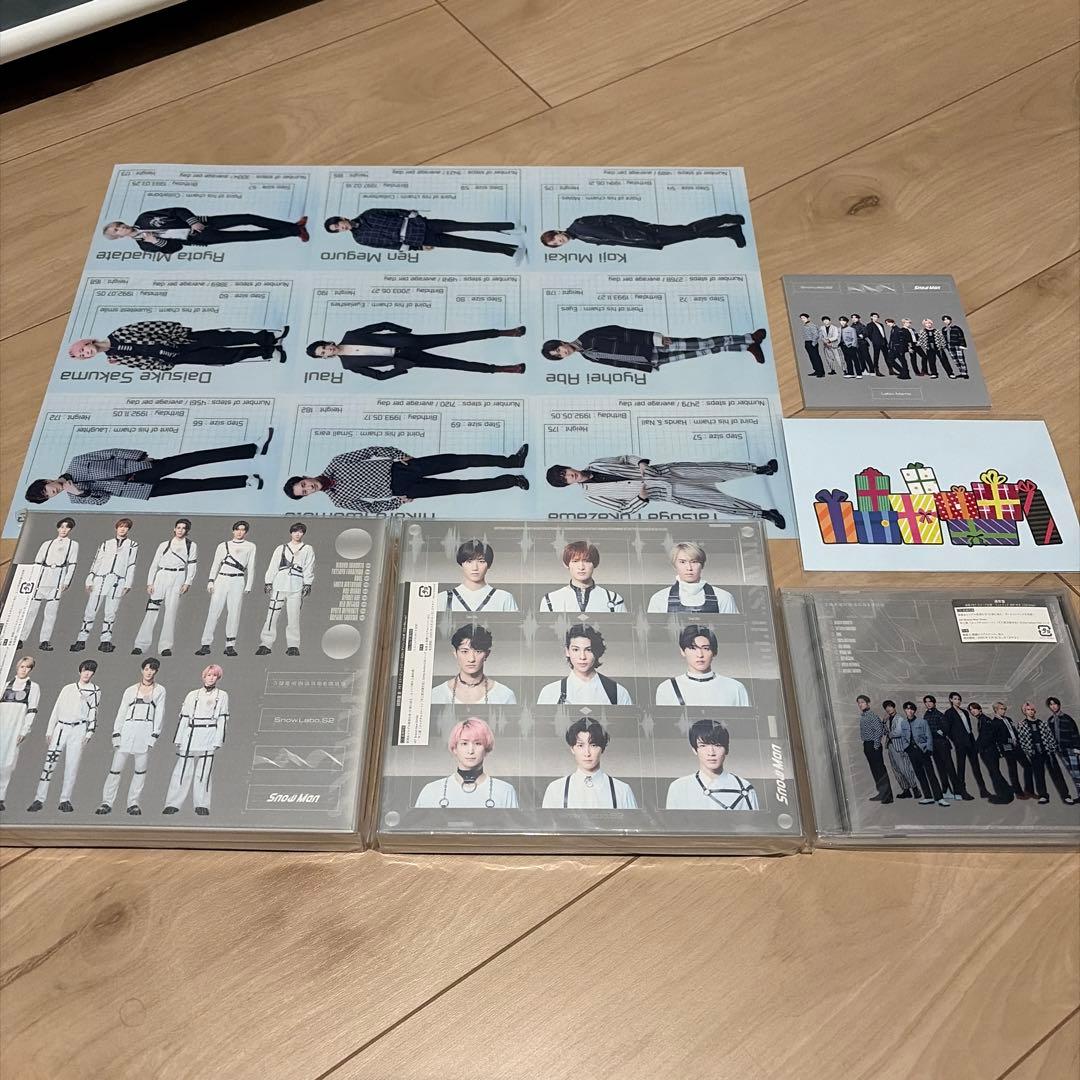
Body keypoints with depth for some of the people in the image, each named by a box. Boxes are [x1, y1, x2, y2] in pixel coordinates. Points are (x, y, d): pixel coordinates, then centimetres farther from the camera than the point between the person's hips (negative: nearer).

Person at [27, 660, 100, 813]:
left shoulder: (95, 690, 8)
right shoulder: (68, 689, 16)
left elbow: (93, 712, 1)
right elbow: (56, 709, 16)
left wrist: (89, 733, -6)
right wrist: (49, 731, 12)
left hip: (78, 729, -2)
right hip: (61, 727, 2)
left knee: (72, 766, -4)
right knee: (49, 762, -5)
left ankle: (65, 800, 2)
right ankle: (39, 799, -3)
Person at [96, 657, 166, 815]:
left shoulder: (160, 690, 11)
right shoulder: (131, 690, 14)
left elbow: (159, 715, 5)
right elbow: (121, 713, 12)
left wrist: (153, 737, -5)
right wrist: (116, 736, 3)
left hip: (146, 732, -1)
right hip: (127, 731, 1)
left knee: (140, 770, -1)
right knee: (115, 768, -3)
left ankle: (133, 803, 8)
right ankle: (107, 802, 3)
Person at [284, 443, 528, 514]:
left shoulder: (335, 463, 3)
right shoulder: (338, 500, -2)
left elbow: (370, 450, 6)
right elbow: (370, 508, 1)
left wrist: (400, 454, -5)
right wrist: (398, 502, -6)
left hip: (398, 466, 3)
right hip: (398, 489, -3)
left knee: (456, 461, -10)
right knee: (458, 487, -9)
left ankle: (511, 461, -4)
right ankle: (511, 481, -4)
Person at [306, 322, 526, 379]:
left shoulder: (349, 336, 2)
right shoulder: (349, 365, -1)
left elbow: (381, 325, 5)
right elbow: (378, 375, -1)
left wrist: (405, 331, 0)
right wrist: (401, 369, -12)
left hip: (405, 342, 2)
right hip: (403, 359, -2)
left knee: (454, 338, -7)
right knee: (450, 364, -8)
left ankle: (502, 333, -3)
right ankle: (498, 369, -7)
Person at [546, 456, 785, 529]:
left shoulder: (593, 464, 4)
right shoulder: (591, 494, -8)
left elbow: (625, 458, 13)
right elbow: (622, 511, -6)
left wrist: (641, 462, -7)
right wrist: (642, 498, -21)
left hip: (661, 471, 4)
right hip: (665, 493, -4)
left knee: (713, 470, 0)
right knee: (716, 500, -6)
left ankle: (758, 469, 15)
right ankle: (761, 513, 2)